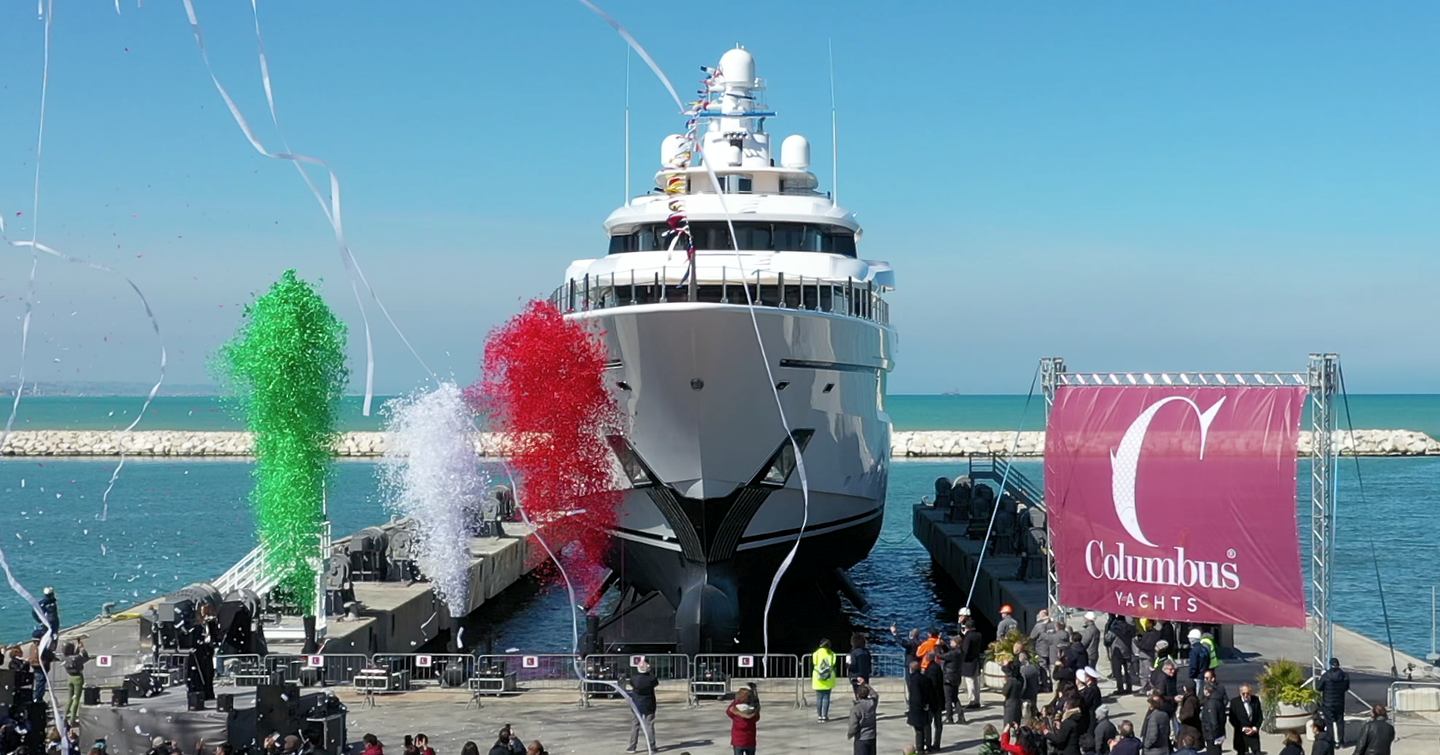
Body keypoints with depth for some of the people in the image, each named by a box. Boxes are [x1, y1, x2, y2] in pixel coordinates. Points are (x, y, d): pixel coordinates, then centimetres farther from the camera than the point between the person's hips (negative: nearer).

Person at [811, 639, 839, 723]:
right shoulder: (832, 654, 1)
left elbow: (812, 667, 2)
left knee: (819, 697, 6)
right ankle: (824, 716, 1)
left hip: (818, 680, 0)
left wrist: (811, 679, 11)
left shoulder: (815, 654, -1)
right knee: (826, 697, 4)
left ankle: (819, 716, 6)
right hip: (829, 681, 0)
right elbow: (835, 667, 5)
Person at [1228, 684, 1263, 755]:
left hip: (1254, 733, 2)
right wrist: (1243, 728, -14)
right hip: (1241, 734, -2)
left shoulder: (1255, 700, 1)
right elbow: (1232, 719, -5)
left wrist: (1255, 728, -8)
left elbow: (1260, 716, 6)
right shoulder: (1234, 702, -7)